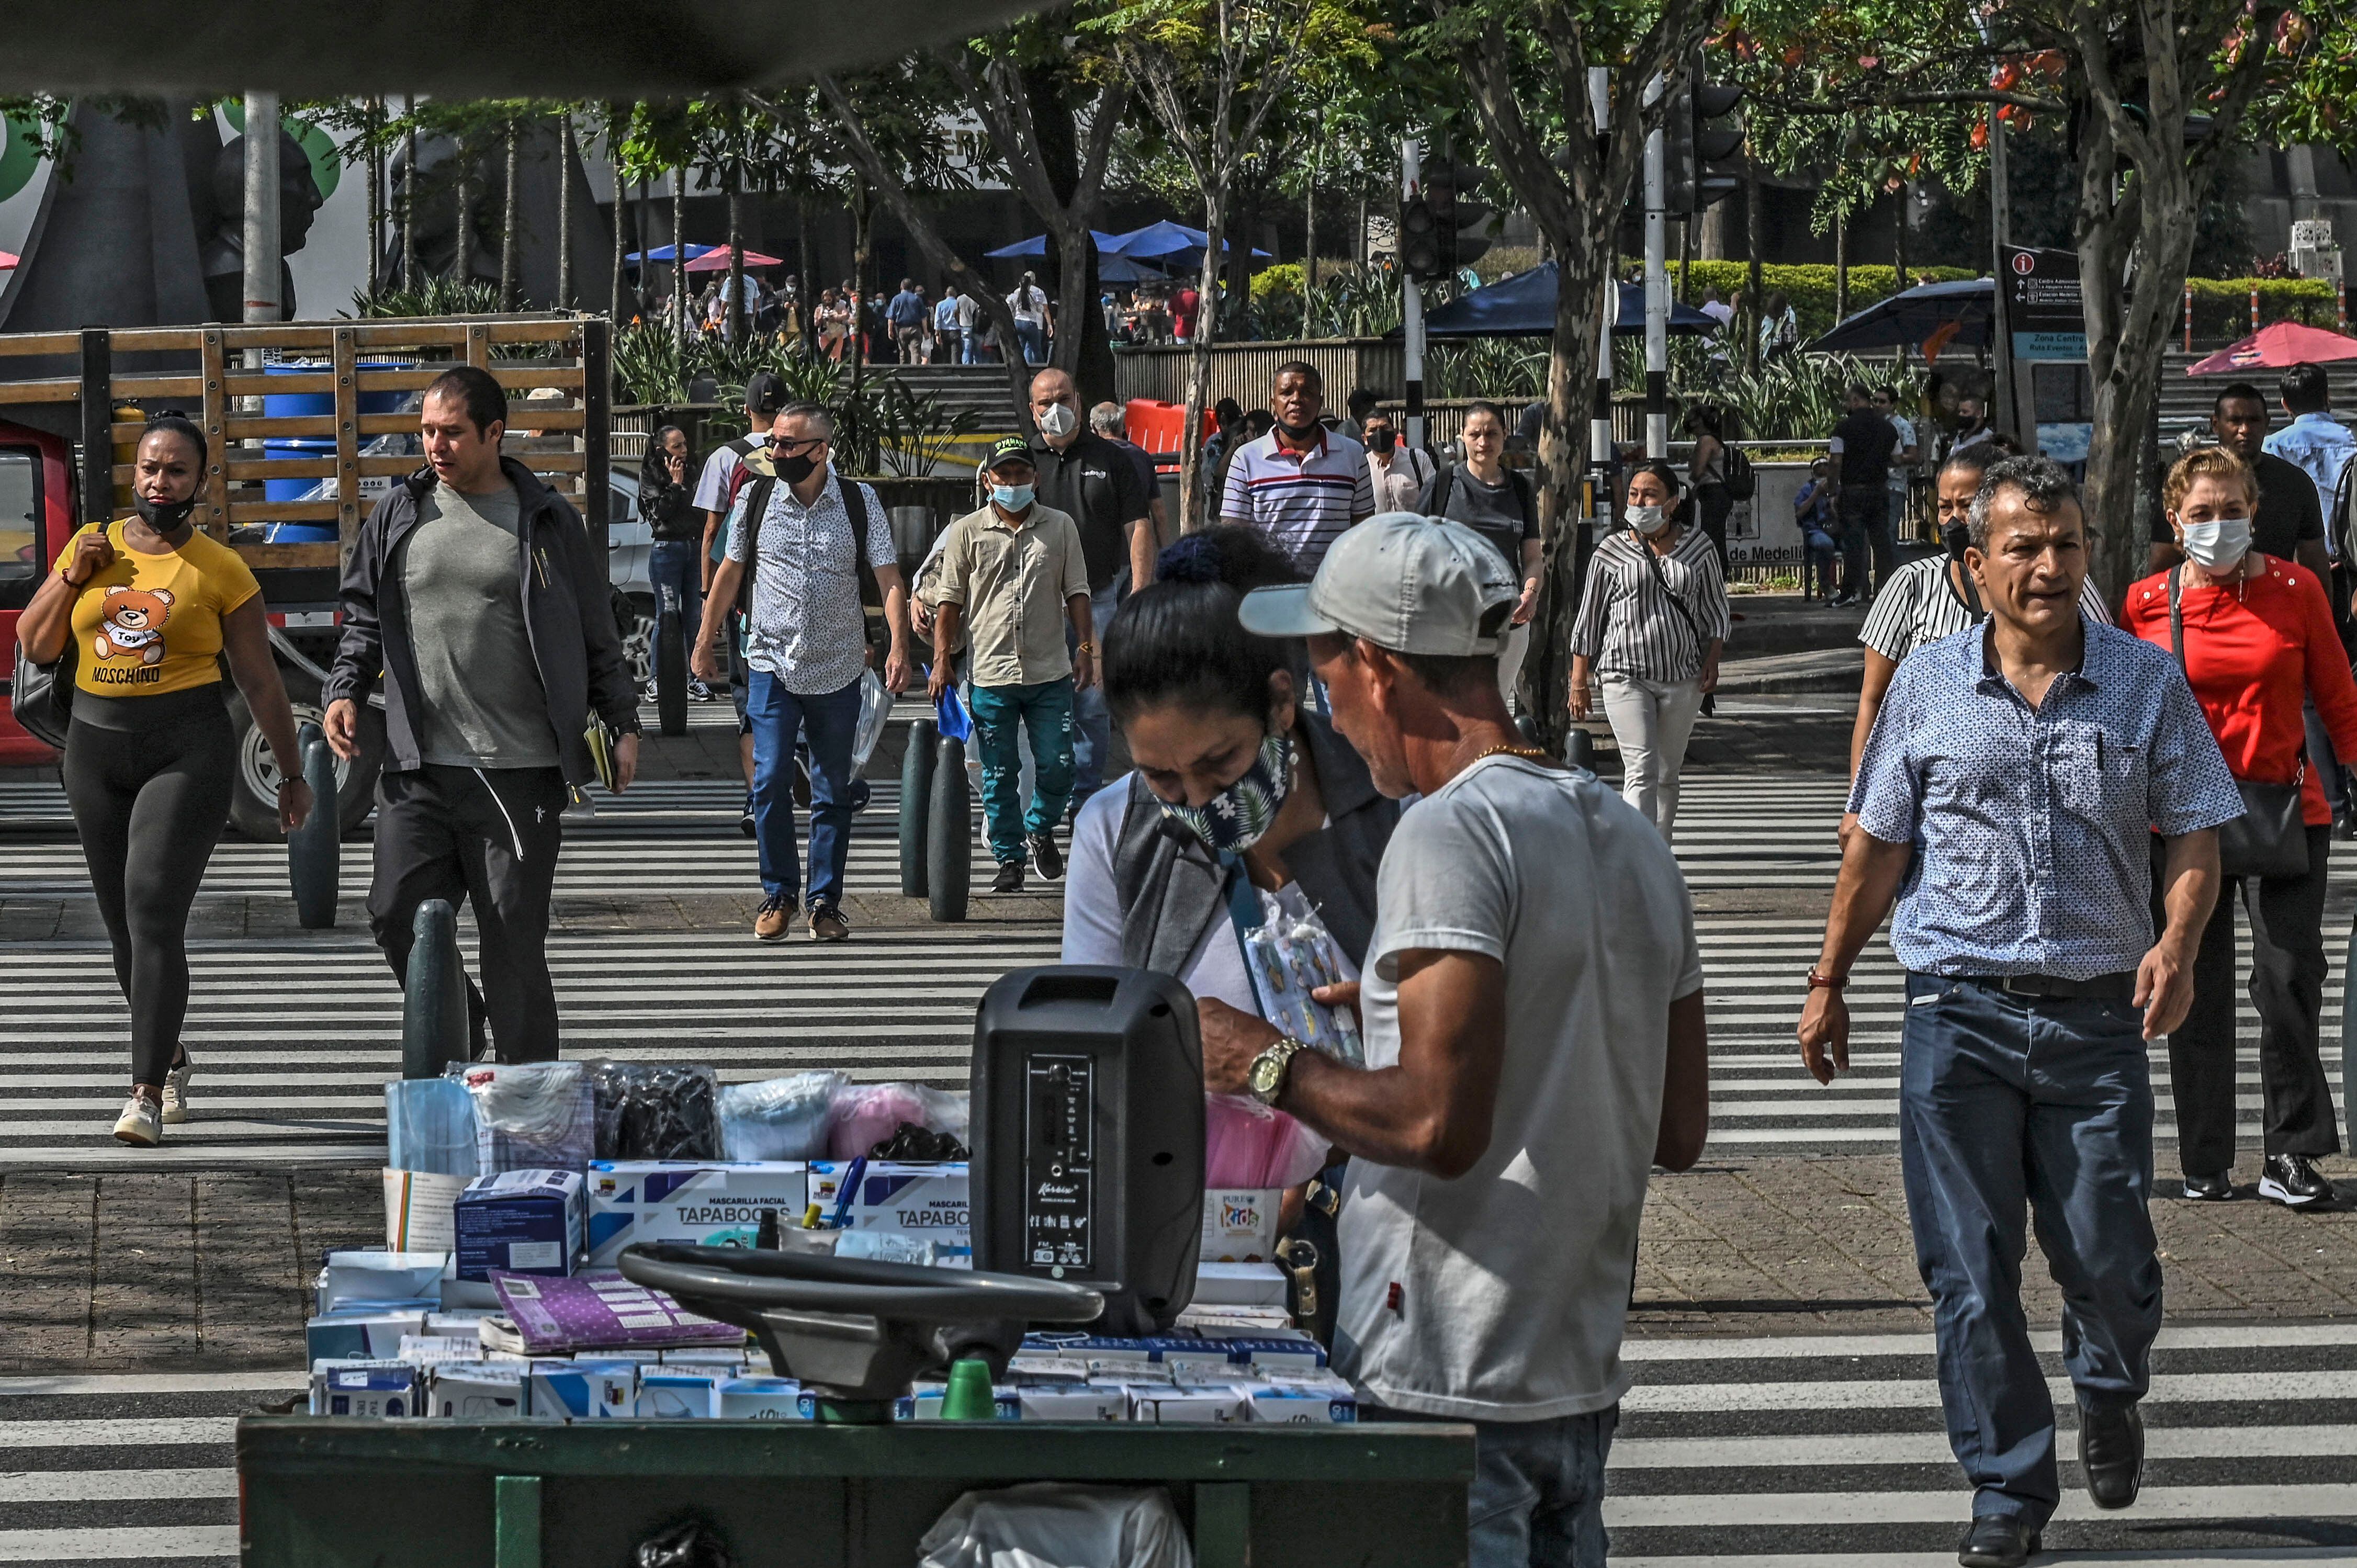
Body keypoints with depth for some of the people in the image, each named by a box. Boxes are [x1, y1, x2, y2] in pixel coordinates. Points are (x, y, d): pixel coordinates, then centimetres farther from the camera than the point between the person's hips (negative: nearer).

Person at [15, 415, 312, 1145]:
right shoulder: (93, 544, 9)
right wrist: (72, 576, -4)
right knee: (123, 922, 11)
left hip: (187, 753, -4)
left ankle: (147, 1096, -21)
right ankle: (171, 1055, 36)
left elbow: (260, 681, 5)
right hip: (97, 747, 4)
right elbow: (36, 645, 12)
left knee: (154, 914, -18)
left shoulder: (220, 569, -1)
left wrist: (293, 774, 8)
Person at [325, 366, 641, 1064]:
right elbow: (365, 616, 18)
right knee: (398, 914, -3)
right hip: (418, 767, 3)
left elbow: (597, 632, 9)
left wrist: (622, 723, 6)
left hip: (521, 770, -3)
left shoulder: (547, 522, 4)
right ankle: (456, 1025, 24)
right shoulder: (399, 515, 10)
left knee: (514, 940, -1)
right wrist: (346, 690, 3)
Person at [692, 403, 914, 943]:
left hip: (838, 672, 0)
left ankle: (826, 902, 14)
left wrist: (898, 646, -17)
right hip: (772, 665, 0)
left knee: (833, 792, 4)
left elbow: (888, 578, -4)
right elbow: (730, 573, 13)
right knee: (771, 783, -9)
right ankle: (778, 895, 6)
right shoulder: (755, 499, 2)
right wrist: (706, 641, 15)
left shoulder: (859, 502, -2)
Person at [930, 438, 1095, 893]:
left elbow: (1077, 593, 9)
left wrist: (1085, 648, 0)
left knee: (1057, 767, 0)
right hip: (990, 674, -1)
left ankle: (1040, 830, 27)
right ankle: (1009, 859, 13)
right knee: (999, 775, 3)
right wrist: (942, 660, -1)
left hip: (1051, 672, 1)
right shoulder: (967, 532, 3)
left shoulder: (1060, 527, 7)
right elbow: (949, 600, 5)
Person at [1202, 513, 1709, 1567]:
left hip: (1450, 1391, -9)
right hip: (1581, 1379, 9)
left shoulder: (1451, 832, -14)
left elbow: (1438, 1124, -23)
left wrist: (1270, 1066, -6)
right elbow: (1680, 1131, 17)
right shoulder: (1627, 837, 13)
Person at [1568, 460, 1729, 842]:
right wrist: (1579, 682, 5)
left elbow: (1715, 610, 13)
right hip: (1625, 677, -3)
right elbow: (1589, 621, 6)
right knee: (1641, 770, -14)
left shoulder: (1698, 548, 6)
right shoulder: (1611, 553, 1)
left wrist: (1712, 661, 1)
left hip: (1683, 679, 3)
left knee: (1668, 774, 12)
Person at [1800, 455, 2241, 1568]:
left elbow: (2193, 839, 3)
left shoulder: (2147, 684, 2)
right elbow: (1876, 851, 11)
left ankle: (2109, 1391, 34)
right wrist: (1828, 984, 14)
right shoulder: (1927, 690, 3)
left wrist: (2178, 941, -16)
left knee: (2109, 1258, 1)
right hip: (1960, 1011, 0)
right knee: (1970, 1268, -1)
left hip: (2098, 1014, 0)